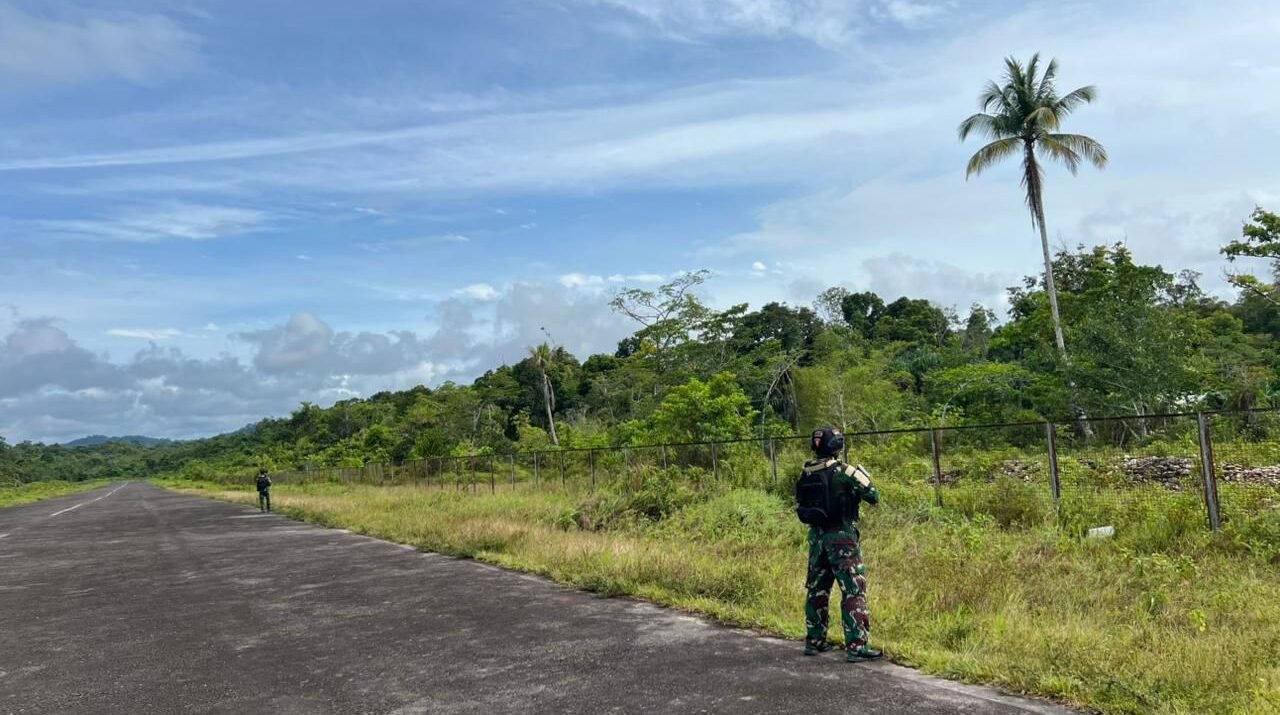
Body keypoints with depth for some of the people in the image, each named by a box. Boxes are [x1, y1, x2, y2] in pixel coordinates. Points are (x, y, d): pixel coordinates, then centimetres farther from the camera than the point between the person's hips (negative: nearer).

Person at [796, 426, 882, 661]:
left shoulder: (805, 474, 4)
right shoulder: (844, 472, -13)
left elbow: (800, 507, 13)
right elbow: (873, 497, -6)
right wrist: (864, 476, 11)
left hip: (817, 536, 6)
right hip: (842, 537, -6)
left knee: (817, 589, 15)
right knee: (854, 591, -1)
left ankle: (814, 640, 23)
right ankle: (856, 646, -2)